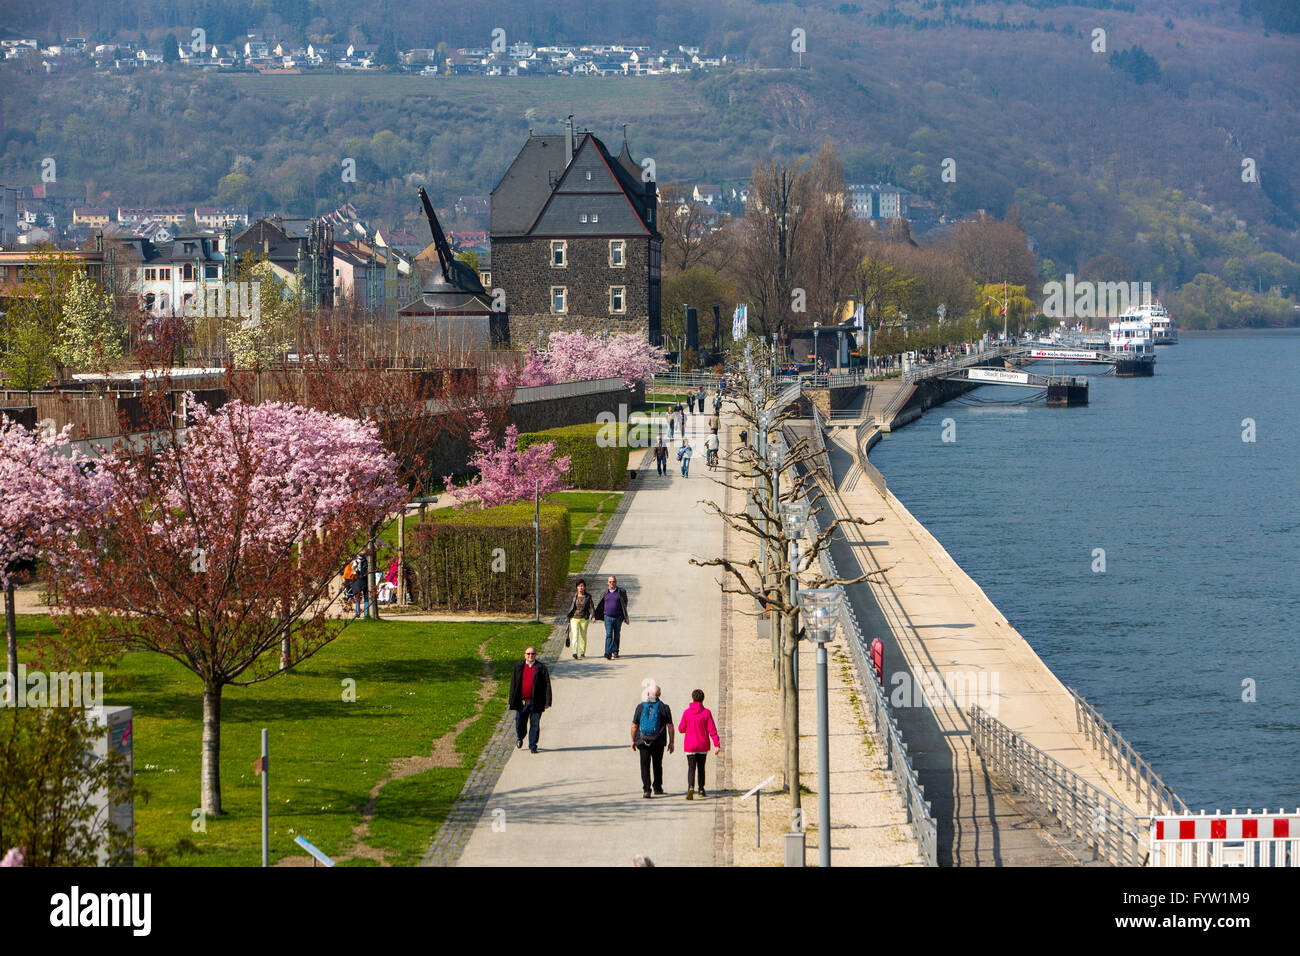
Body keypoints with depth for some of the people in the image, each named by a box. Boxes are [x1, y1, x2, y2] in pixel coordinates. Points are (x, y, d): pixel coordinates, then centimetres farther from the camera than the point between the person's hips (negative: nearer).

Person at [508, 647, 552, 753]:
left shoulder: (541, 668, -1)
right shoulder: (518, 667, 6)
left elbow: (547, 685, -1)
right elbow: (513, 684, 9)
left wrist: (547, 702, -7)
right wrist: (512, 701, 4)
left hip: (535, 703, -2)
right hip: (522, 702, 2)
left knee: (535, 724, 1)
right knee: (520, 723, 7)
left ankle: (533, 746, 12)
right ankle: (520, 738, 36)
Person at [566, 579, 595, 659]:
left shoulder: (588, 597, 0)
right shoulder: (574, 596, 3)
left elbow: (591, 607, -7)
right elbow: (570, 607, 9)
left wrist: (593, 616, -23)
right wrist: (568, 619, 12)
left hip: (584, 619, 1)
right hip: (574, 619, -1)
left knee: (583, 636, 10)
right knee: (575, 635, -14)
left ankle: (582, 652, 26)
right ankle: (575, 653, -24)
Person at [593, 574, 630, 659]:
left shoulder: (621, 592, 1)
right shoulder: (605, 593, 7)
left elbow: (625, 604, 5)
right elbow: (600, 606, 14)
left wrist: (625, 617, 0)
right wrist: (595, 616, 10)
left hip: (618, 617, 0)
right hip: (608, 617, 0)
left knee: (617, 636, 10)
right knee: (609, 635, -12)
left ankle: (615, 652, 25)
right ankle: (608, 653, -20)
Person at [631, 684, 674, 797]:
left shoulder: (640, 707, -2)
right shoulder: (664, 708, -2)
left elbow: (634, 726, 0)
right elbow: (670, 726, -2)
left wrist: (633, 740, 11)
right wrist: (671, 742, 5)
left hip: (643, 742, -1)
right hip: (659, 743, 1)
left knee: (645, 766, 1)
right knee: (657, 765, 17)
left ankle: (646, 790, -13)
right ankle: (658, 788, 27)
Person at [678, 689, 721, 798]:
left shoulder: (687, 712, -6)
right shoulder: (706, 712, -5)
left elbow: (681, 729, 0)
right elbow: (712, 730, -9)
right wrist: (717, 744, -8)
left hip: (690, 745, -1)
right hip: (703, 746, 1)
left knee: (691, 768, -4)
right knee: (701, 767, 18)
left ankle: (691, 787, -28)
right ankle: (701, 790, 24)